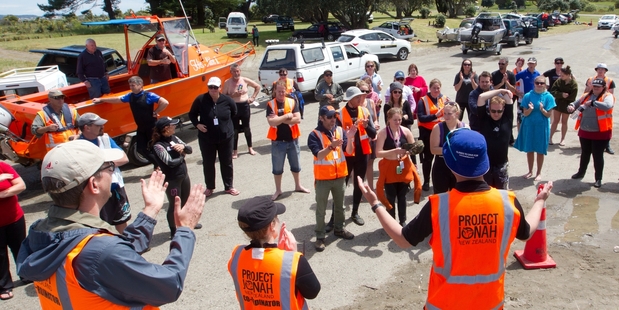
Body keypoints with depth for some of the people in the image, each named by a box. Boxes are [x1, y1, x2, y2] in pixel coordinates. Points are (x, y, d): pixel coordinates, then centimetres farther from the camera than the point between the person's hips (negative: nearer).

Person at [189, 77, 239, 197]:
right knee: (208, 163, 10)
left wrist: (224, 123, 6)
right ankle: (209, 187, 28)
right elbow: (192, 114, 3)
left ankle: (229, 186, 28)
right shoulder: (200, 100, -12)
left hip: (226, 137, 1)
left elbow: (234, 113, 10)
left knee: (227, 162, 12)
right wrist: (197, 124, -12)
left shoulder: (227, 100, -10)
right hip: (206, 138, 0)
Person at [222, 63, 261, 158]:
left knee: (246, 127, 14)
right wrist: (233, 95, -19)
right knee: (235, 129, 4)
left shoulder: (245, 80, -2)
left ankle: (250, 148, 29)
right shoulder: (227, 82, -6)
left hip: (245, 106, 2)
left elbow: (257, 86, 10)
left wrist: (253, 97, 4)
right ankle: (235, 151, 14)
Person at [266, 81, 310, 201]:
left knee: (296, 165, 17)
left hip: (292, 139, 2)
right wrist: (286, 116, -18)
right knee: (277, 168, 9)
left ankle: (298, 186, 37)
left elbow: (298, 119, -13)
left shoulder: (292, 102, -2)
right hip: (278, 141, -2)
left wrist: (279, 119, -18)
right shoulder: (270, 104, -7)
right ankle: (278, 190, 25)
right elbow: (271, 122, -20)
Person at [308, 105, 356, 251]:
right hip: (323, 178, -4)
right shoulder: (314, 135, -13)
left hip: (340, 176, 4)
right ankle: (320, 236, 14)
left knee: (339, 205, 19)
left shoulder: (340, 131, -1)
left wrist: (350, 138, -26)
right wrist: (331, 146, -38)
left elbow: (349, 150, -7)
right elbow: (318, 155, -23)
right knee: (321, 209, 5)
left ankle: (339, 229, 38)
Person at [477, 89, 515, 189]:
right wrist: (499, 91, -6)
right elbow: (481, 97, -12)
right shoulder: (484, 118, -4)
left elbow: (509, 98, -4)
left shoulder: (507, 119, 0)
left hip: (501, 165, 1)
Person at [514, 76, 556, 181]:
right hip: (529, 126, 1)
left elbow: (548, 115, -5)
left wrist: (542, 109, -24)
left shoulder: (548, 97, -6)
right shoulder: (528, 96, -3)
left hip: (542, 127, -1)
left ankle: (539, 173, 21)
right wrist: (530, 109, -23)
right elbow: (525, 114, -3)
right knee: (529, 150, 10)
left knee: (540, 151, 7)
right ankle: (530, 171, 26)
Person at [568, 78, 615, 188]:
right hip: (585, 132, 5)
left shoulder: (607, 96, -9)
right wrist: (571, 106, -12)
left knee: (598, 156, 2)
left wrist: (593, 103, -35)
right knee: (584, 154, 20)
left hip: (600, 133, -5)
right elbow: (575, 103, 11)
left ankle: (598, 179, 14)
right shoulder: (586, 96, 7)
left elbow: (607, 106, -29)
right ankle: (581, 173, 37)